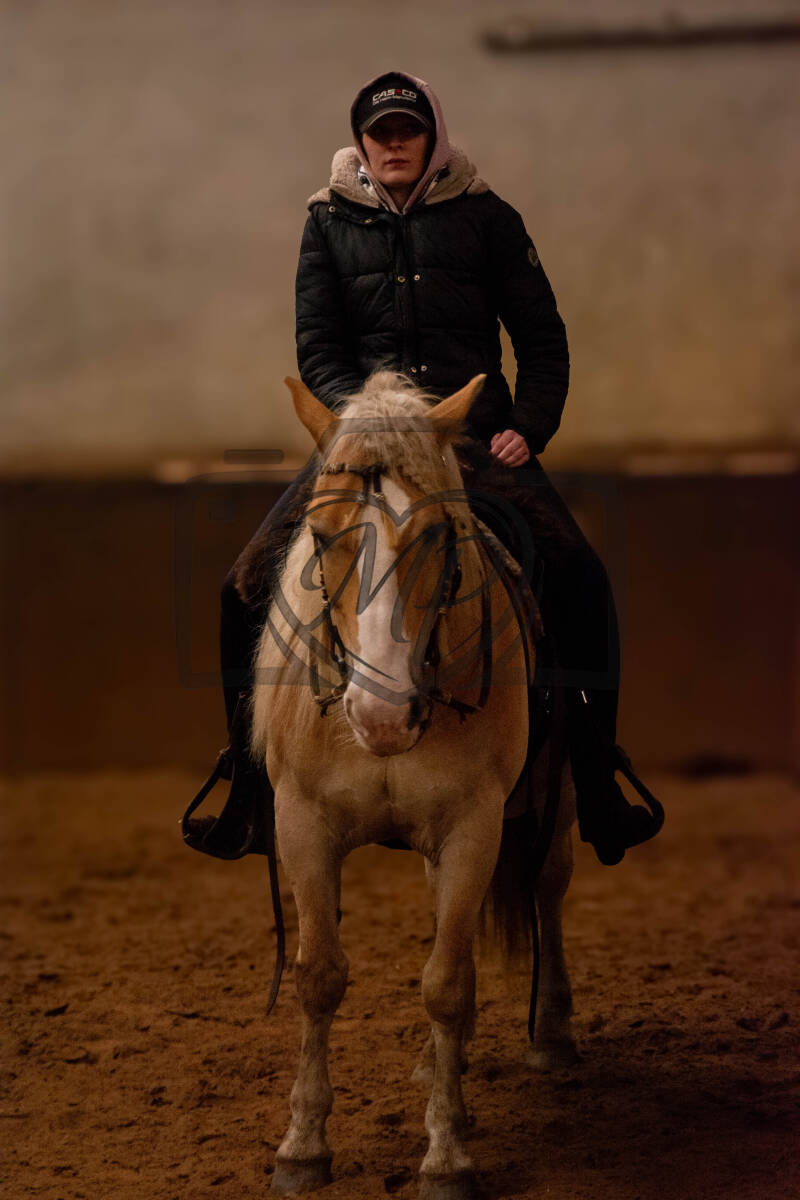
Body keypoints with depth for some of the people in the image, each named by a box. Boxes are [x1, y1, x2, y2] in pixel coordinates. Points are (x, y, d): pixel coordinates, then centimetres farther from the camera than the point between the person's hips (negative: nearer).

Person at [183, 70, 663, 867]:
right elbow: (317, 350, 4)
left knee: (577, 578, -21)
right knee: (252, 584, -16)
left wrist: (529, 427, -7)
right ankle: (249, 792, -3)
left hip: (475, 437, -1)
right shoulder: (330, 223, 8)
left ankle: (595, 788, -10)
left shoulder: (485, 217, 6)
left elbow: (542, 340, 9)